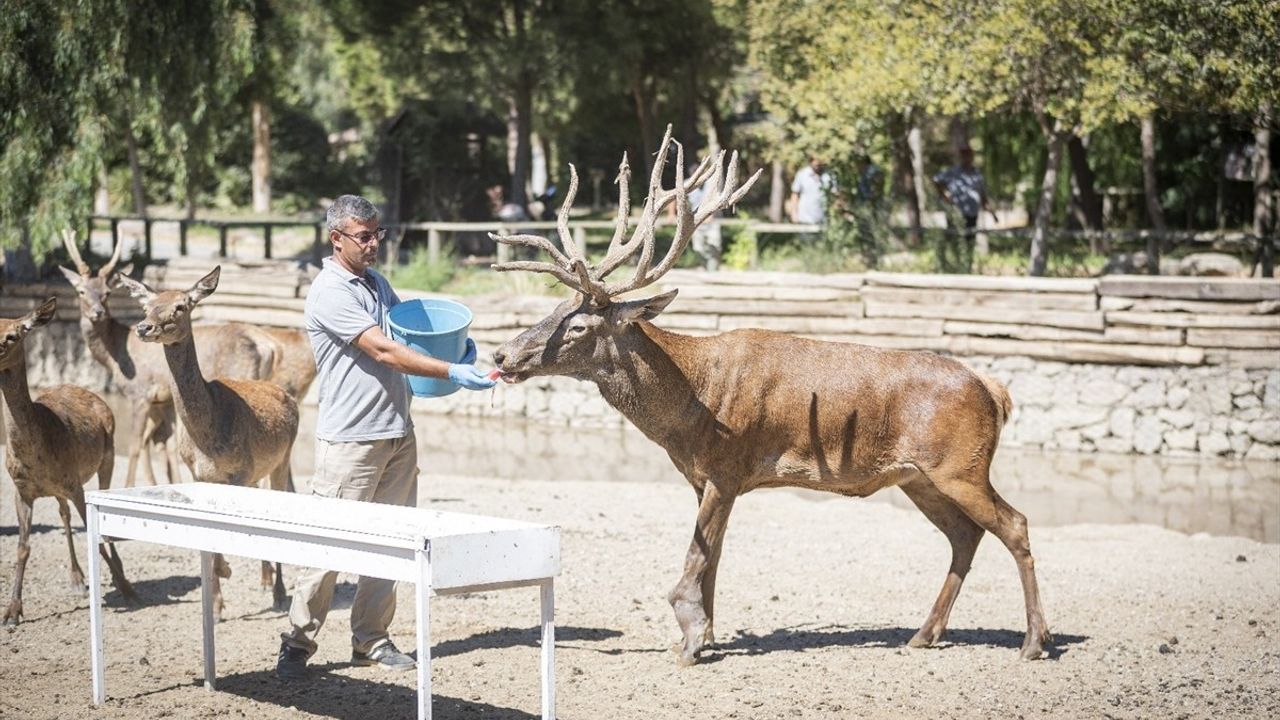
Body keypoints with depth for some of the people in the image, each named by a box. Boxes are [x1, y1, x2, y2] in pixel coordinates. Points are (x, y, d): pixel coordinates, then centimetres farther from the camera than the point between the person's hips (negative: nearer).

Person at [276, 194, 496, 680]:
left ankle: (371, 640, 16)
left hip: (397, 434, 8)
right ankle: (297, 643, 2)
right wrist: (452, 373, -21)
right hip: (350, 438, -8)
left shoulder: (377, 282, 14)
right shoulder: (330, 292, -12)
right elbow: (383, 351, -18)